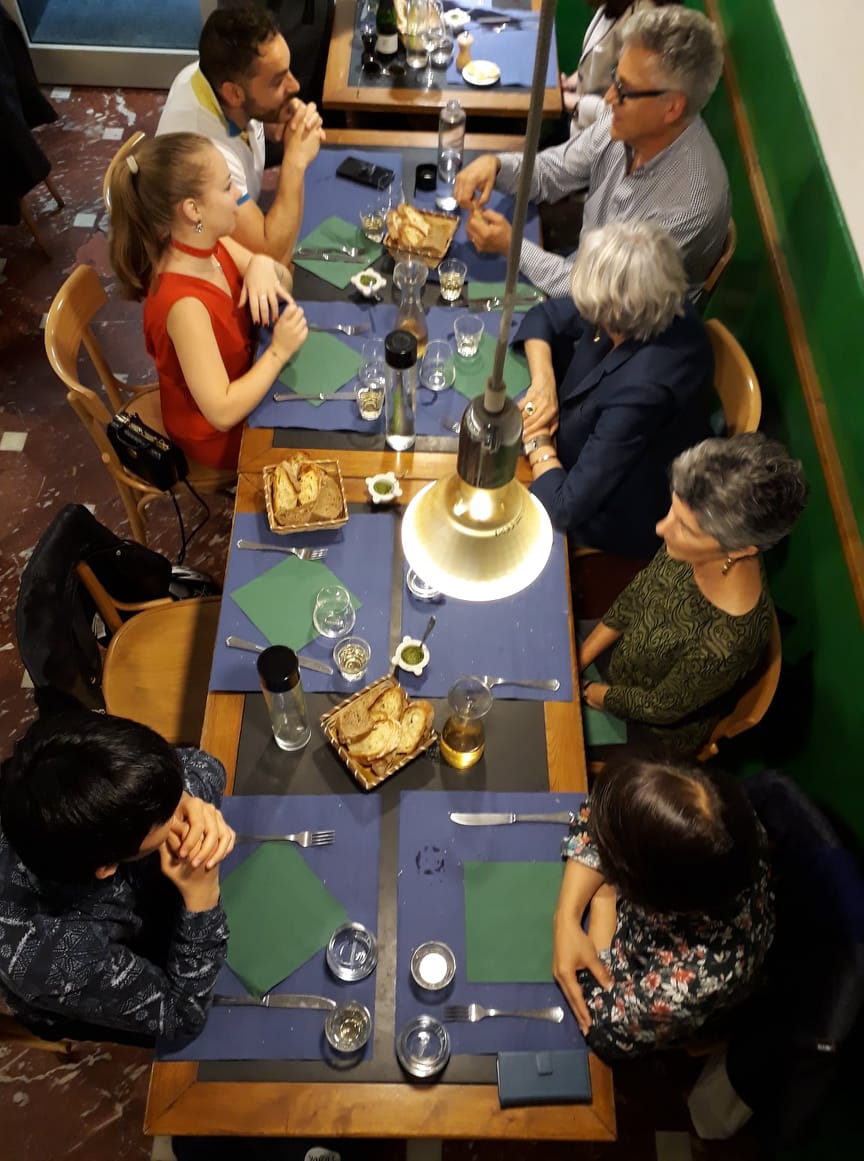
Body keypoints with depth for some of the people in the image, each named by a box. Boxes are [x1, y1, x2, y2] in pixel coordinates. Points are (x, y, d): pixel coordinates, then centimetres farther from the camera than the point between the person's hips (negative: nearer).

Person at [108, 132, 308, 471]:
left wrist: (263, 265, -24)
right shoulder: (185, 303, -37)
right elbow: (222, 412, -35)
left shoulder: (210, 243, -13)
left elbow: (283, 287, -1)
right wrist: (279, 351, -30)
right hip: (217, 434, -7)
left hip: (241, 383, 7)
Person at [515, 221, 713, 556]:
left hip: (620, 521, -7)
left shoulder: (641, 393, -42)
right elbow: (544, 316, -1)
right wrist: (543, 383, -18)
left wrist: (537, 441, -19)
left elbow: (565, 508, -35)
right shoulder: (652, 312, -18)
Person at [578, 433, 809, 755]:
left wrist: (583, 691, -10)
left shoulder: (727, 642, -43)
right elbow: (633, 598, -7)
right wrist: (578, 660, -7)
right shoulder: (691, 546, -27)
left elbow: (661, 708, -24)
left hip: (650, 734, -4)